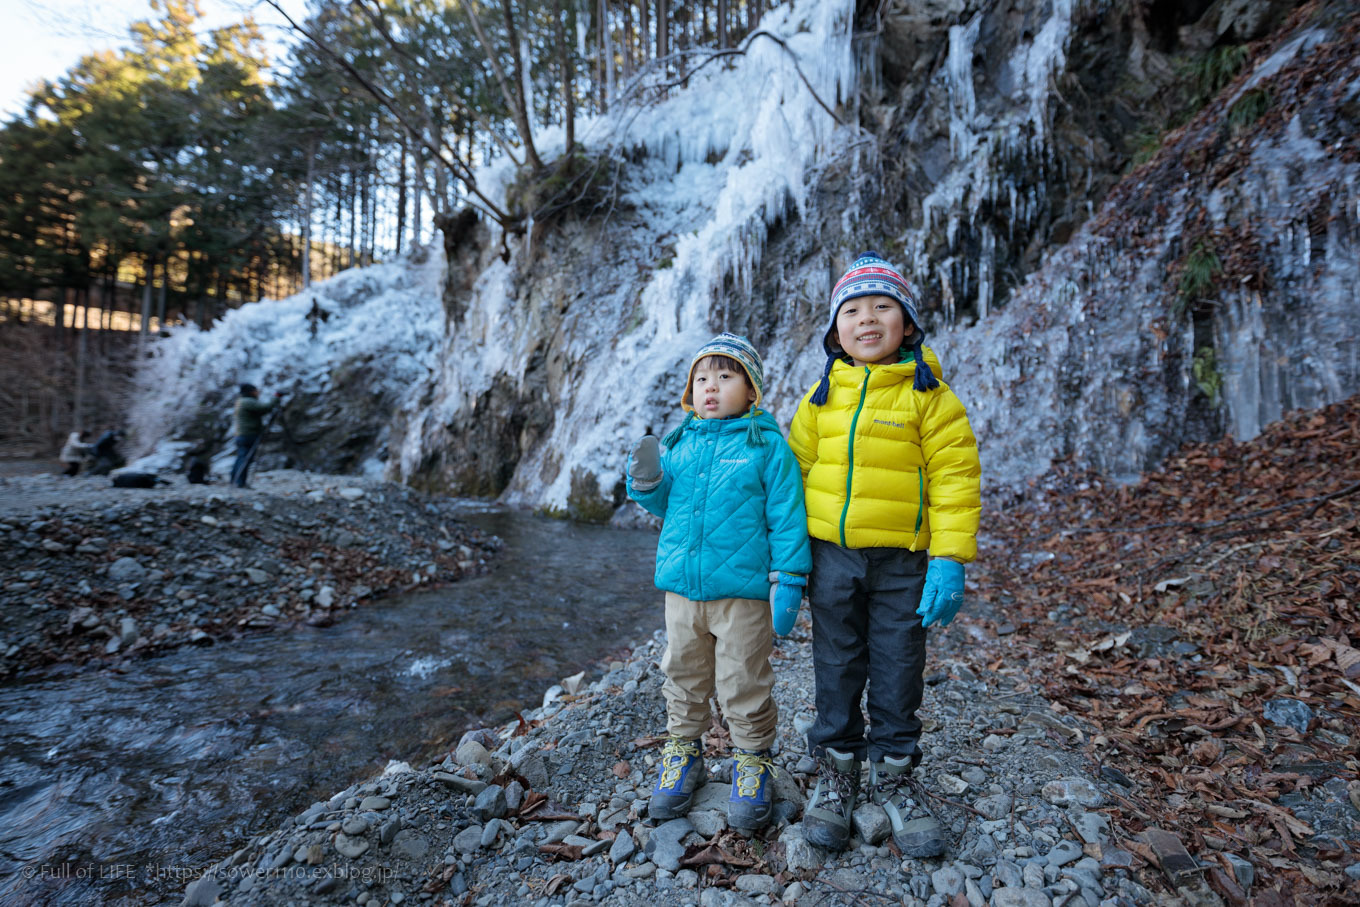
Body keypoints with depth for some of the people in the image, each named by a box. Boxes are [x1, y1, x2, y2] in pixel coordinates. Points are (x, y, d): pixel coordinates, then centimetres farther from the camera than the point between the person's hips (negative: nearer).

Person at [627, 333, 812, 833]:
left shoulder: (768, 445, -6)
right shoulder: (680, 443, 7)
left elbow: (786, 515, -7)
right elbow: (664, 504, 16)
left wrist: (788, 578, -10)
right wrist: (647, 482, -5)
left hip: (743, 589, -4)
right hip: (681, 585, 5)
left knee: (744, 683, 8)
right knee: (683, 676, 17)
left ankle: (753, 761, 29)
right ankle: (683, 751, 37)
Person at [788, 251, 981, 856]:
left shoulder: (928, 394, -4)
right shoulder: (821, 397, 4)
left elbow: (955, 477, -7)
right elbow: (796, 469, 8)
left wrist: (950, 560, -13)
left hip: (901, 561, -2)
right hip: (831, 555, 2)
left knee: (898, 670, 10)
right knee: (836, 668, 12)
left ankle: (892, 778, 31)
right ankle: (835, 773, 30)